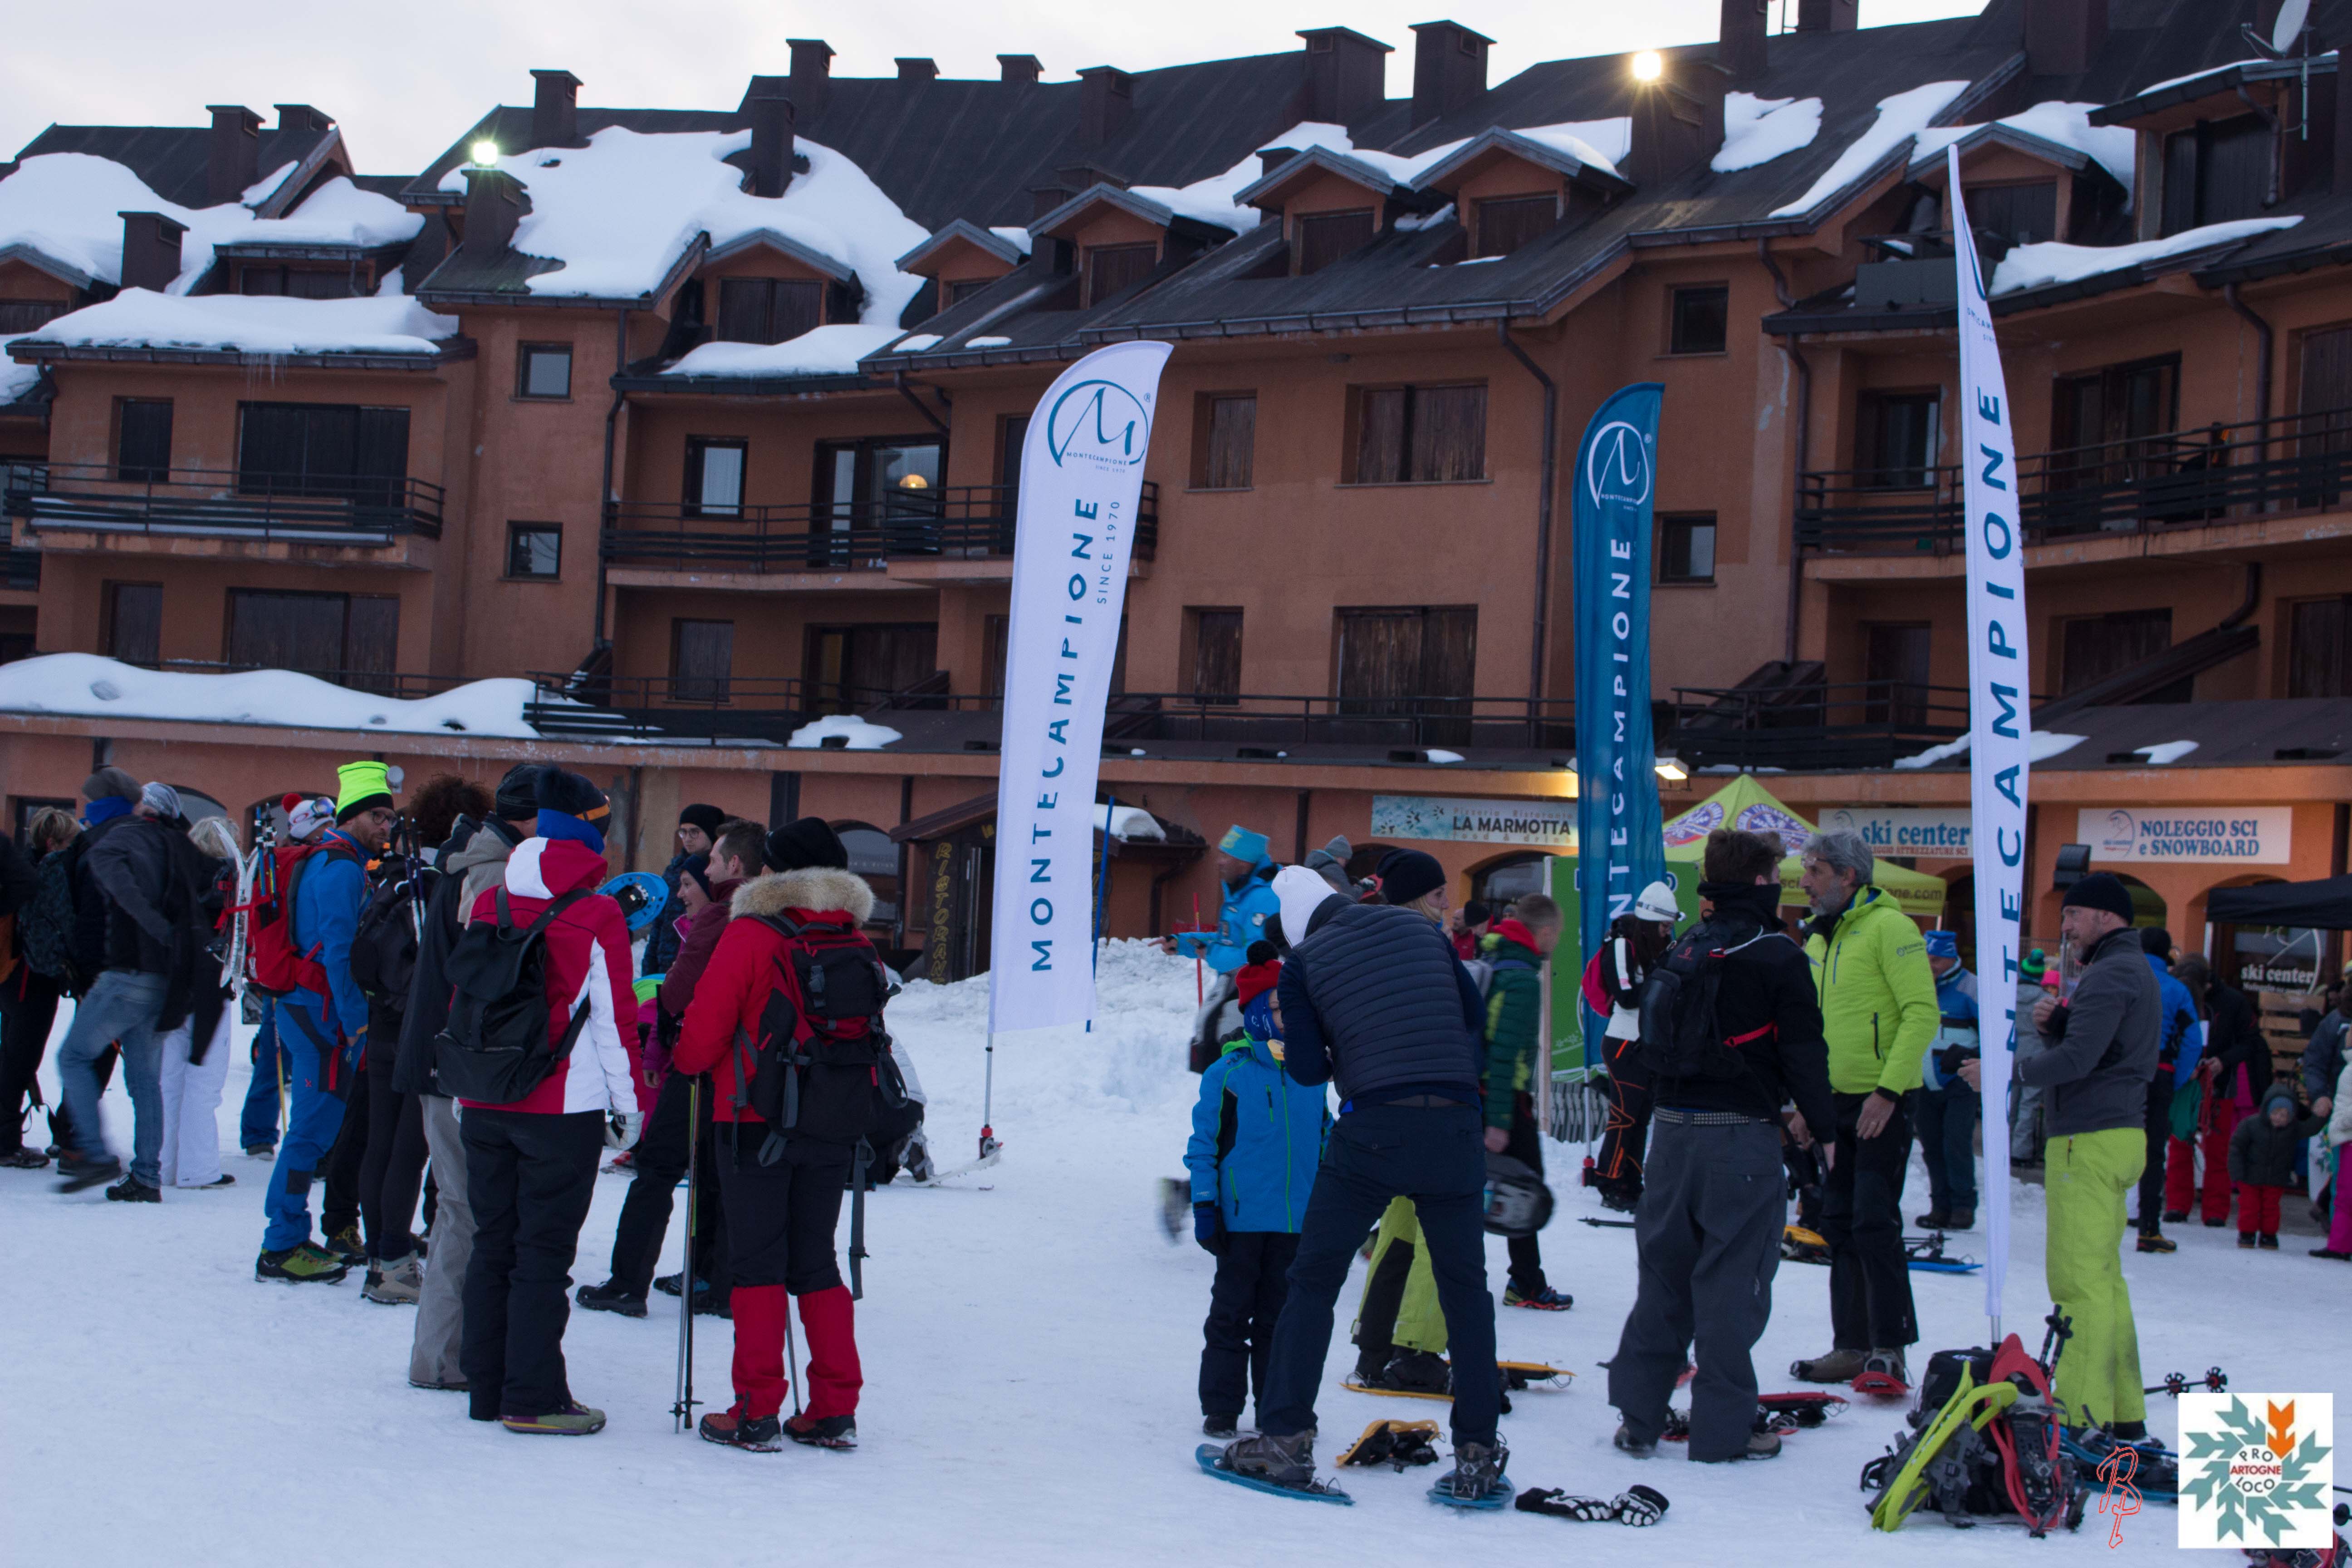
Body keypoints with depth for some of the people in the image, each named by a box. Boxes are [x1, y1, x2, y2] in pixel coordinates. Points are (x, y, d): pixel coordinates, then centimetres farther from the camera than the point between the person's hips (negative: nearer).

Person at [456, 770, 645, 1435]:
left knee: (492, 1244, 13)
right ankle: (533, 1398, 1)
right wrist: (628, 1103, 1)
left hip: (485, 1105, 5)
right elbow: (615, 1018, -8)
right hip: (563, 1107, -5)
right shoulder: (597, 916, -10)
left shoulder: (487, 905, 6)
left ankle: (486, 1387, 19)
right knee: (544, 1250, -1)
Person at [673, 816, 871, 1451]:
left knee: (757, 1263, 1)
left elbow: (705, 1026, -10)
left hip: (757, 1121, -5)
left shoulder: (748, 935, -10)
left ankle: (756, 1413, 0)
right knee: (816, 1262, 12)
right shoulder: (858, 945, 5)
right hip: (832, 1128, 5)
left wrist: (684, 1062, 11)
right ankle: (835, 1411, 10)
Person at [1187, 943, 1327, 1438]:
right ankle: (1221, 1407, 14)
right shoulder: (1227, 1074, -6)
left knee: (1282, 1315, 11)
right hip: (1241, 1218, -4)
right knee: (1232, 1314, 5)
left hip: (1298, 1222, 4)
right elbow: (1203, 1144, -3)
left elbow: (1326, 1141, 16)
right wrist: (1204, 1208, -7)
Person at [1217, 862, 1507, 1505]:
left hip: (1371, 1132, -2)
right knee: (1466, 1289, 13)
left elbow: (1307, 1069, -1)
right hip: (1453, 1126, 2)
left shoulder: (1303, 962, 2)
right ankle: (1478, 1456, 10)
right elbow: (1474, 1013, 14)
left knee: (1313, 1282, 12)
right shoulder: (1419, 928, 11)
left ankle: (1286, 1436, 8)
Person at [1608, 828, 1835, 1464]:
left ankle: (1638, 1416, 15)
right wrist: (1822, 1126, 3)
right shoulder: (1778, 957, -9)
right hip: (1743, 1135, -6)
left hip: (1673, 1128, 6)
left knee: (1664, 1273, 12)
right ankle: (1723, 1428, 4)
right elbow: (1804, 1052, -9)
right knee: (1732, 1280, 0)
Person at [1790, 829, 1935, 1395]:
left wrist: (1888, 1089, -21)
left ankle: (1890, 1352, -4)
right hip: (1834, 1100, 8)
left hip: (1881, 1102, -8)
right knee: (1840, 1225, 10)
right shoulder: (1817, 939, 14)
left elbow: (1922, 1013, -17)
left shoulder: (1887, 927, -11)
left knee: (1875, 1223, -9)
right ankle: (1853, 1345, 17)